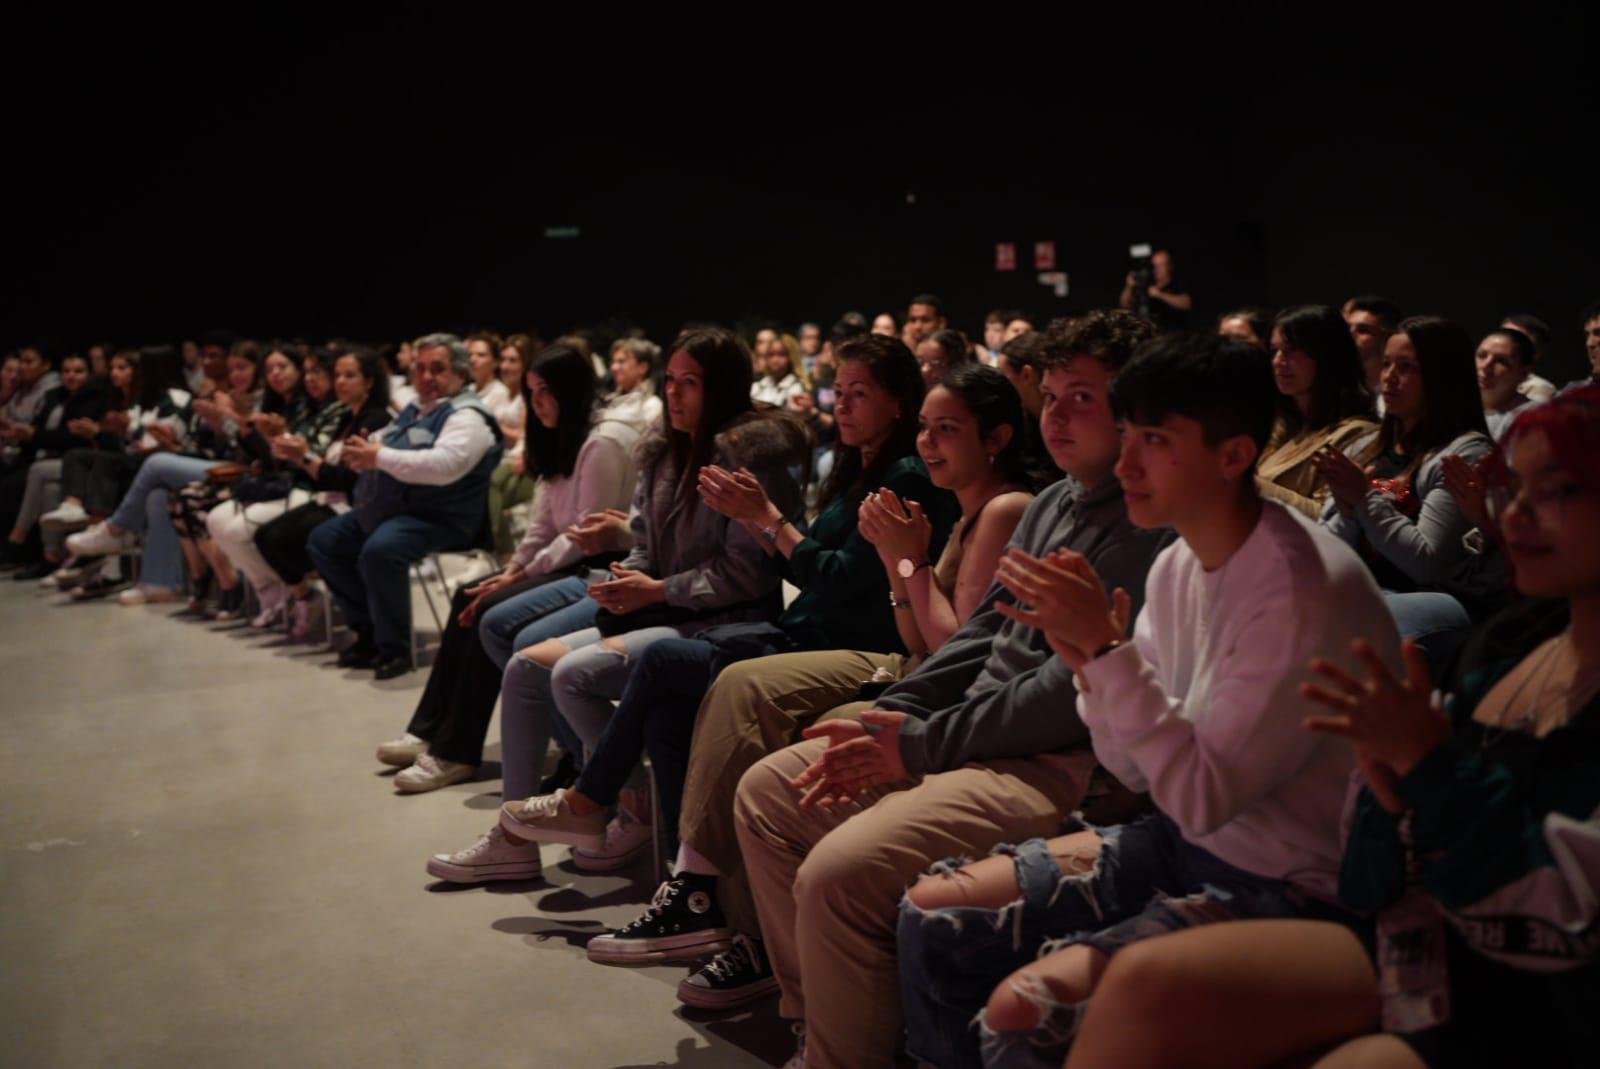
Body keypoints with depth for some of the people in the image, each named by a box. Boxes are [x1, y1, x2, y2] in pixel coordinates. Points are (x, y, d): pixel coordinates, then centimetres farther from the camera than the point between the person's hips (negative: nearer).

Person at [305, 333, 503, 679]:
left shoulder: (466, 416, -13)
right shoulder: (415, 409, 17)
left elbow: (446, 464, -30)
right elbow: (385, 450, 23)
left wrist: (380, 457, -25)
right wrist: (362, 451, -3)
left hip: (439, 519, -10)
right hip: (391, 508, 10)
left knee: (380, 550, -35)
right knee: (324, 540, 10)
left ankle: (393, 648, -19)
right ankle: (369, 630, 13)